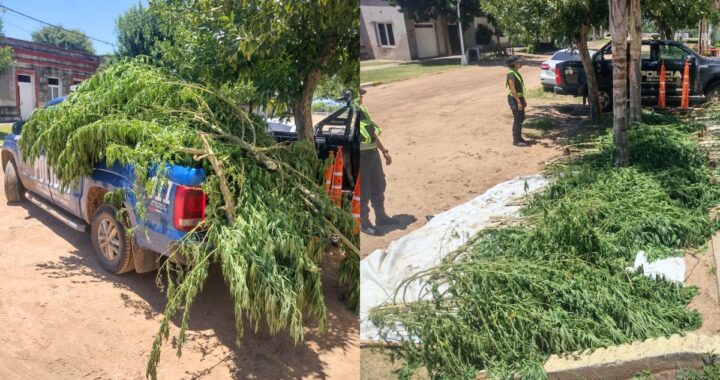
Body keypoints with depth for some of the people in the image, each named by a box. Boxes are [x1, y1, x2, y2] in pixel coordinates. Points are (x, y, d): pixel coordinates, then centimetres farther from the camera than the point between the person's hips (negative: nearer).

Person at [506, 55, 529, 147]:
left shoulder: (516, 73, 14)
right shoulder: (511, 74, -16)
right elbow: (513, 89, -22)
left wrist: (523, 100, 19)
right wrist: (518, 102, -24)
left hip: (519, 98, 10)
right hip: (514, 99, -10)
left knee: (521, 118, 16)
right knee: (517, 119, -7)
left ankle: (519, 137, 26)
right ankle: (516, 141, -2)